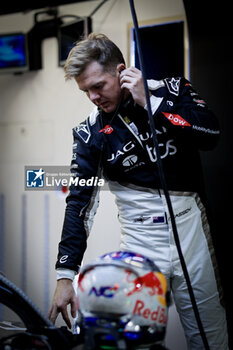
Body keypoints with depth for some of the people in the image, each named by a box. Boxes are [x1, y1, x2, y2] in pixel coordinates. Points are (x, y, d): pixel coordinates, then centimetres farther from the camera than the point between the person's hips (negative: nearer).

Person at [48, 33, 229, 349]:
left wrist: (151, 103, -15)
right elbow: (80, 202, -2)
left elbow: (212, 134, -13)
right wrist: (65, 275, -7)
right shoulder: (90, 133, 0)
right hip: (140, 240, 0)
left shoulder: (171, 90, 0)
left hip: (191, 227, 0)